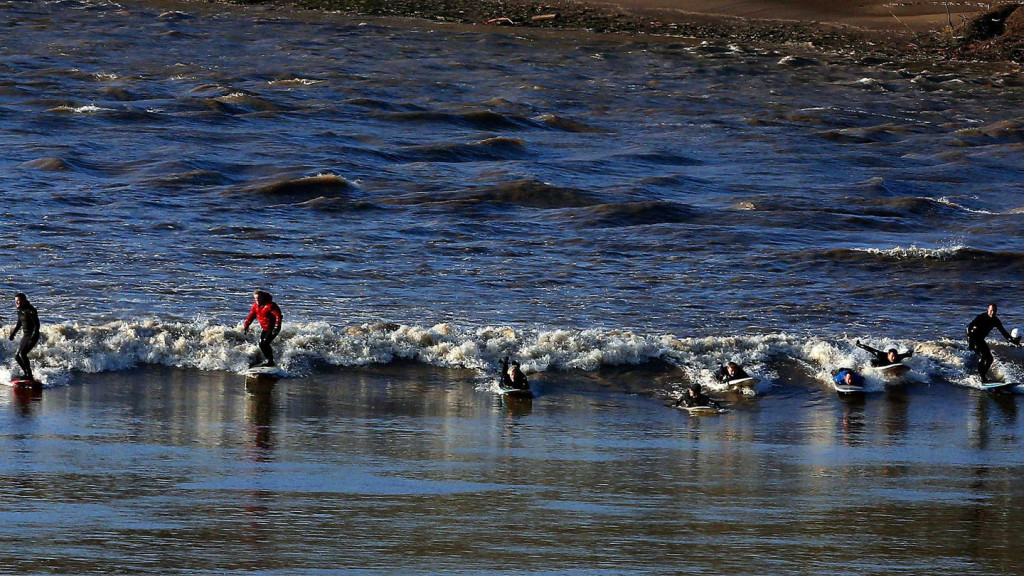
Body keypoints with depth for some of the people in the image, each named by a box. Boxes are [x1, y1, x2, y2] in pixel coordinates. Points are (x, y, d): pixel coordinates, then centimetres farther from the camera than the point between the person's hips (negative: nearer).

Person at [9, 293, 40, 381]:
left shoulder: (30, 310, -17)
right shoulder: (20, 310, 7)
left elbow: (37, 324, -19)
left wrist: (33, 337, -29)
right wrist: (13, 333, 19)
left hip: (33, 335, -9)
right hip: (25, 335, 9)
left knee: (22, 354, -22)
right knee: (17, 357, 4)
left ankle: (29, 375, -16)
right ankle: (27, 374, 14)